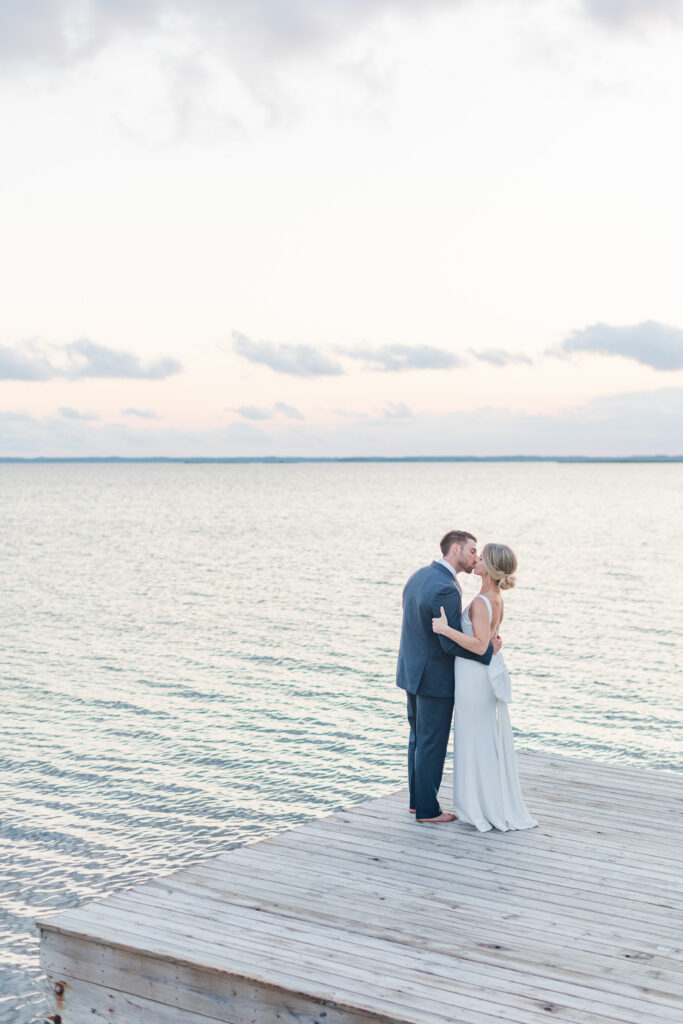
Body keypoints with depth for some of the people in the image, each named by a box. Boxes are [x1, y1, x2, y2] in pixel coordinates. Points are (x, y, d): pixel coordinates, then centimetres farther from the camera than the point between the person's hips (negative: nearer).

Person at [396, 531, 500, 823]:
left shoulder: (419, 576, 5)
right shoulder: (446, 590, -24)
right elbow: (452, 644, -24)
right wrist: (489, 651, -13)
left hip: (412, 672, 9)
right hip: (435, 678, -9)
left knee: (418, 738, 19)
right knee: (432, 744, 2)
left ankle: (417, 799, 29)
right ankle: (427, 809, 12)